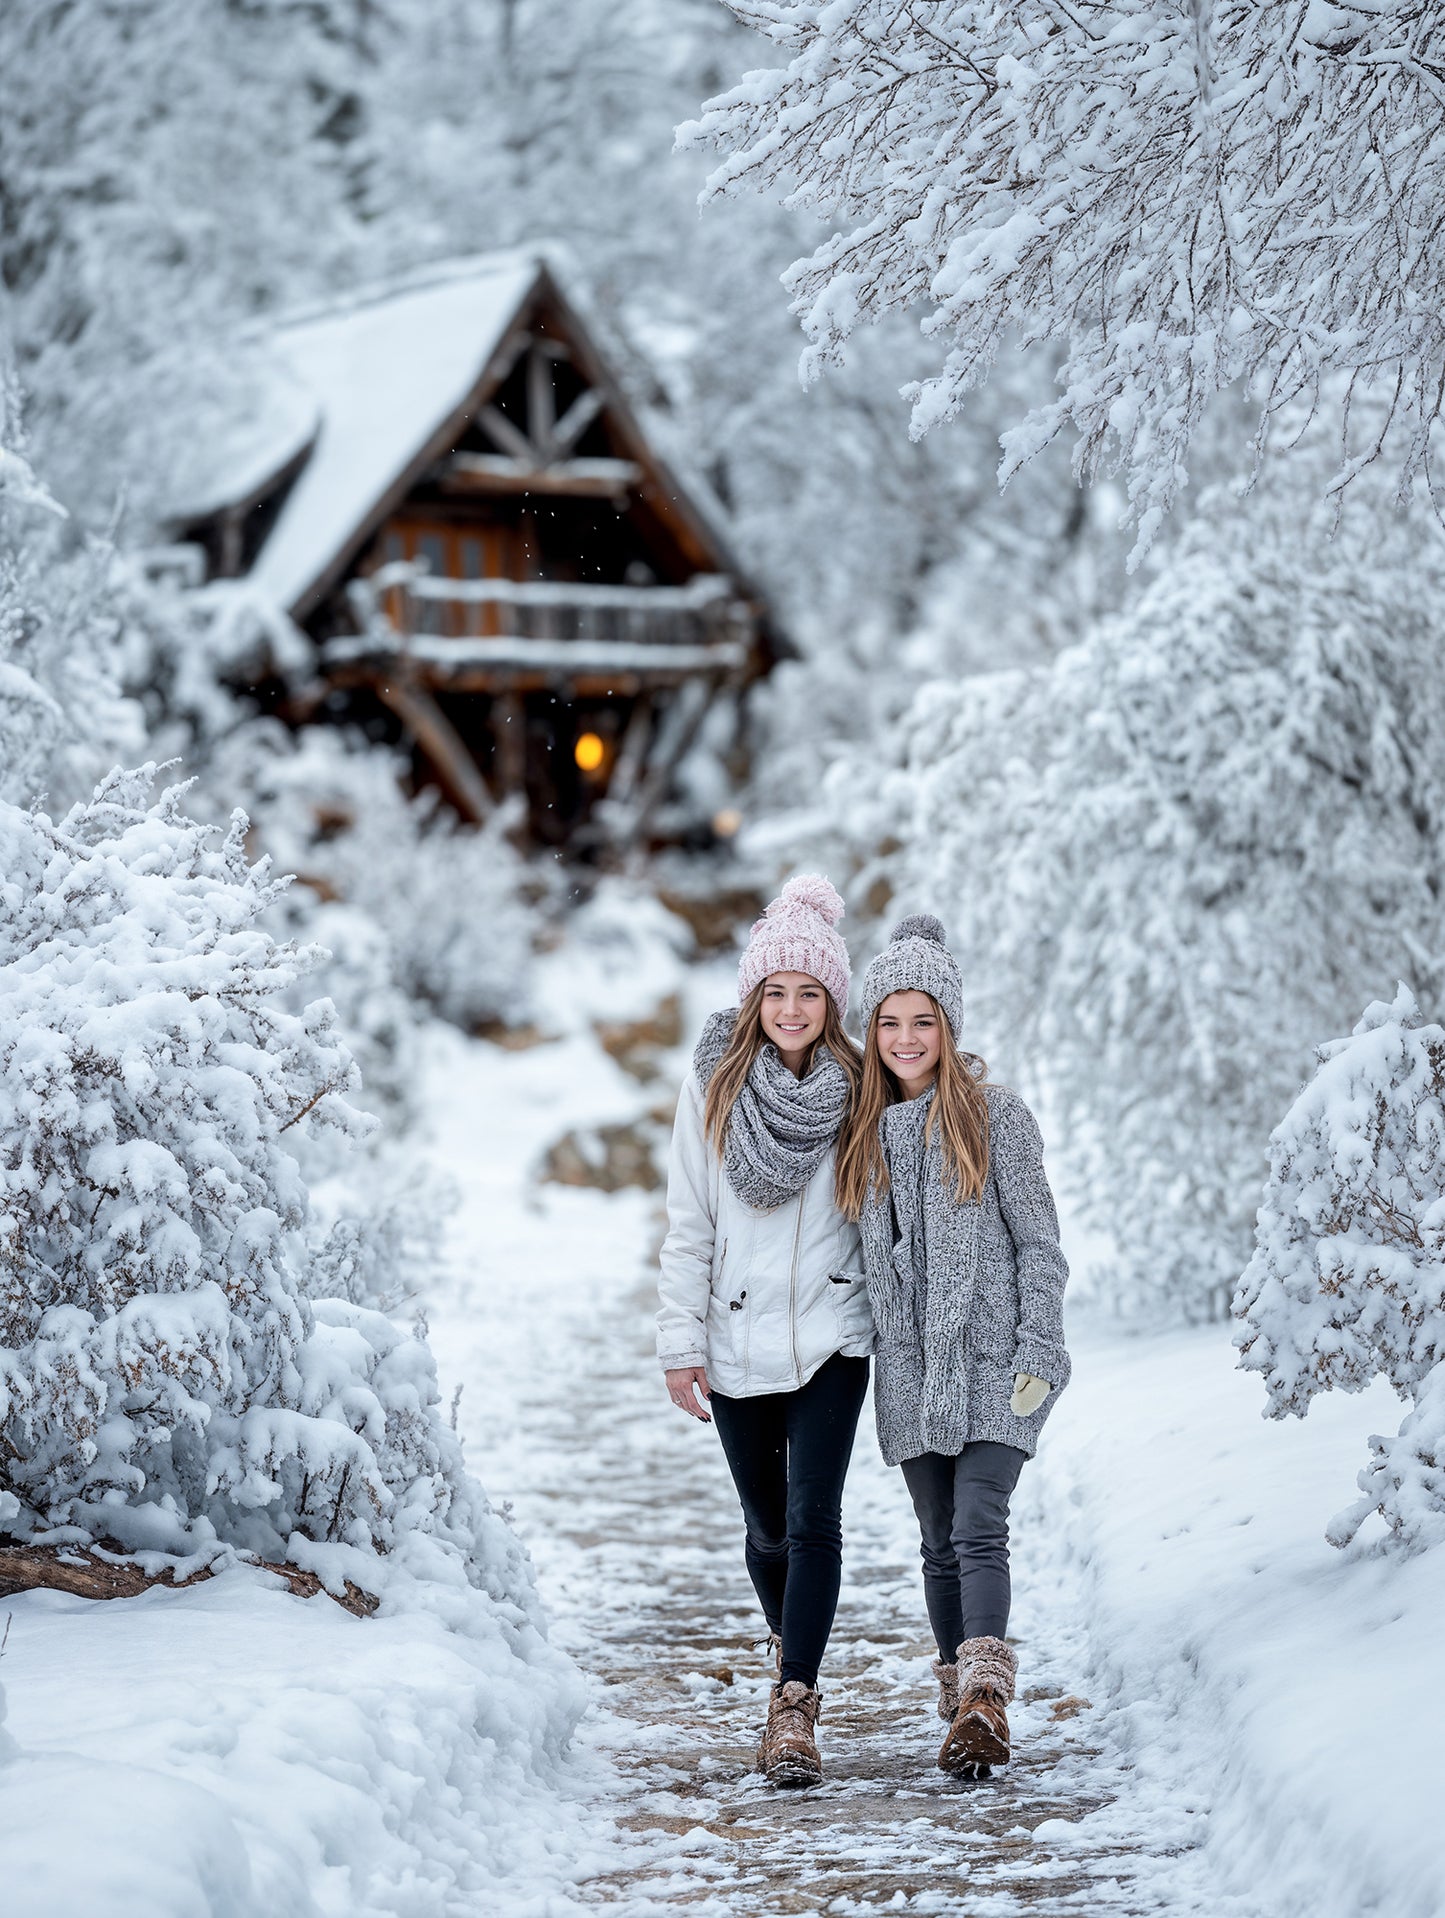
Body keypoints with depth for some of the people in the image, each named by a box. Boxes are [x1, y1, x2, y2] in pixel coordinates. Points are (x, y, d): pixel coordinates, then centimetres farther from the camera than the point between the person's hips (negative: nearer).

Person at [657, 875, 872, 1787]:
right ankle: (792, 1649, 39)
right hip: (736, 1342, 2)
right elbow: (689, 1225, 2)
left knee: (813, 1517, -14)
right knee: (767, 1524, 13)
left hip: (831, 1341, -1)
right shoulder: (714, 1086, 1)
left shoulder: (858, 1090, 0)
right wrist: (681, 1342, -2)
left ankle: (794, 1708, -15)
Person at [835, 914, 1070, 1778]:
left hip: (990, 1357, -5)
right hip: (911, 1365, 5)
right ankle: (964, 1707, 16)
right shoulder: (865, 1130, 10)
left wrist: (1040, 1347, -10)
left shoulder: (997, 1114, -2)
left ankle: (986, 1700, -25)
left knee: (980, 1529, -17)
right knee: (941, 1543, 8)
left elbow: (1038, 1237, -3)